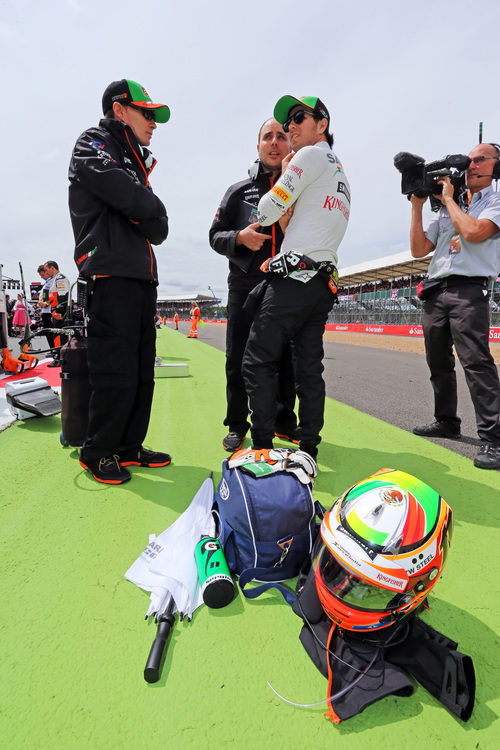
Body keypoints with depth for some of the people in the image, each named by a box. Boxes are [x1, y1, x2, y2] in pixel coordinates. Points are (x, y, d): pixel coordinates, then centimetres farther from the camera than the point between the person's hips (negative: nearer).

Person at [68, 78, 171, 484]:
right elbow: (134, 199, -15)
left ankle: (129, 447, 18)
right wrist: (149, 206, 4)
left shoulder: (137, 162, 28)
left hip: (142, 276, 9)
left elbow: (159, 229, 13)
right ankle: (98, 453, 5)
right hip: (111, 273, -8)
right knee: (116, 371, -10)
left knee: (142, 371, 8)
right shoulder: (92, 145, 5)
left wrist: (141, 214, -4)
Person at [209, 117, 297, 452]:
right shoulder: (240, 190, 12)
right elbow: (215, 235, 10)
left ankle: (284, 422, 21)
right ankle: (237, 425, 14)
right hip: (245, 286, 0)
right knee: (239, 359, 1)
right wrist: (239, 237, -11)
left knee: (287, 361, 5)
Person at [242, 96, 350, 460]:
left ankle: (262, 451, -7)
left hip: (294, 276, -9)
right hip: (324, 282, 9)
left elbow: (267, 212, -2)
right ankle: (309, 451, 10)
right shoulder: (341, 173, 30)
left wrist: (282, 179, 16)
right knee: (310, 368, 7)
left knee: (258, 362, -7)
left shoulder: (311, 155, 2)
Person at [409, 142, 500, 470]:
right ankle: (447, 422, 22)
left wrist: (449, 198, 0)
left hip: (469, 289, -6)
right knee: (439, 363, 9)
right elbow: (419, 249, 15)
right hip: (436, 291, 7)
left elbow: (474, 231, -14)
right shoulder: (446, 210, 24)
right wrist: (417, 206, 11)